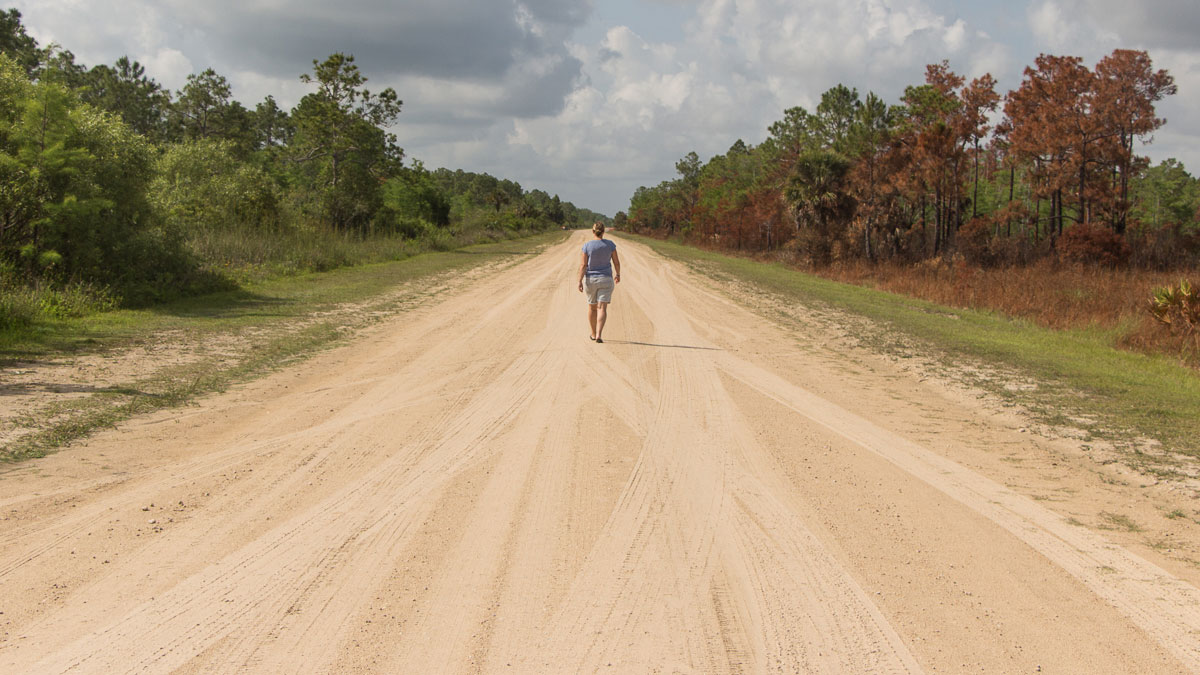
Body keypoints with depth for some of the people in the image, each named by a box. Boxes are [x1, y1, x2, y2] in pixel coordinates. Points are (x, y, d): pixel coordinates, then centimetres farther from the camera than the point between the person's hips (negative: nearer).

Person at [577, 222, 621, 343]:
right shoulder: (610, 244, -6)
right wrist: (618, 274, 16)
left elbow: (583, 265, -12)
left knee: (592, 307, 17)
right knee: (602, 308, -4)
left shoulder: (587, 246, -9)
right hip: (605, 280, -1)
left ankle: (593, 334, 27)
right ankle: (599, 335, -20)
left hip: (590, 280, 1)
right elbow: (616, 262, 0)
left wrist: (580, 281, -8)